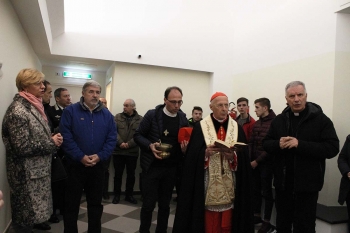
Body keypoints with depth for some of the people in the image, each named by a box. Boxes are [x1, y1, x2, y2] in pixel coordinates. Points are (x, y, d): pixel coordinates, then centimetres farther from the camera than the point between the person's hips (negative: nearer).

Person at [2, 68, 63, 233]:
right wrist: (51, 143, -15)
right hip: (27, 175, -9)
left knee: (29, 218, 18)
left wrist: (53, 139, 2)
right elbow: (22, 147, -24)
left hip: (38, 171, 9)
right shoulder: (18, 110, -18)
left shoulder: (33, 106, 11)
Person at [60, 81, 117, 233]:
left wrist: (100, 156, -13)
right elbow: (66, 137, -13)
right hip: (75, 164, -3)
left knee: (96, 202, 16)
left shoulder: (106, 114, 5)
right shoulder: (70, 111, -6)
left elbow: (112, 138, 0)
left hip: (98, 166, 3)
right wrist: (80, 157, -19)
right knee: (72, 203, 9)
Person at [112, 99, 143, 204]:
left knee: (131, 174, 11)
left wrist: (128, 144, -18)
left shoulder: (140, 119, 0)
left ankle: (129, 195, 26)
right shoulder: (118, 117, 5)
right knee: (118, 174, 10)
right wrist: (121, 143, -19)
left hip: (132, 152, 0)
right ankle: (117, 195, 24)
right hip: (118, 151, 1)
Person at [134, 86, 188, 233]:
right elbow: (137, 135, -3)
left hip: (171, 168, 3)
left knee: (165, 204, 14)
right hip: (152, 167, -3)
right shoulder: (152, 115, -8)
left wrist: (185, 146, -13)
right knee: (148, 204, 5)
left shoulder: (183, 119, 1)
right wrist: (150, 145, -20)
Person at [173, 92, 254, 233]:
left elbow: (244, 156, 0)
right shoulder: (200, 127, -1)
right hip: (207, 185, -2)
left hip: (229, 185, 2)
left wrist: (233, 156, -19)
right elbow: (192, 156, -6)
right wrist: (206, 152, -23)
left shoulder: (237, 128, 6)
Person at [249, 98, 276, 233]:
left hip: (266, 163, -6)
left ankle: (267, 221, 17)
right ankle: (257, 216, 29)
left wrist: (257, 161, -15)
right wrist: (249, 159, -2)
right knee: (255, 190, 14)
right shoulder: (256, 124, 10)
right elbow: (251, 143, 10)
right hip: (254, 163, 7)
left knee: (266, 192, 5)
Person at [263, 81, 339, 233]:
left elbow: (332, 148, -16)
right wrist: (278, 144, -16)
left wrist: (300, 144, -24)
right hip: (283, 183, 4)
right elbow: (266, 144, 6)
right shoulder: (279, 120, 6)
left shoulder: (320, 119, -7)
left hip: (307, 185, -4)